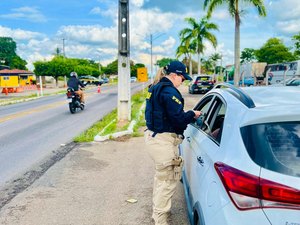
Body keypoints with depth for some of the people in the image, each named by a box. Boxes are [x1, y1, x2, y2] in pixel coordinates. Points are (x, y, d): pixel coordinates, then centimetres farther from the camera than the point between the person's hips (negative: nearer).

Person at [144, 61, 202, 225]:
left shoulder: (156, 88, 14)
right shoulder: (169, 91, -18)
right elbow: (178, 119, -21)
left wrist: (187, 115, 15)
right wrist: (192, 114, -3)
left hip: (153, 136, 11)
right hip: (163, 142, -11)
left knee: (161, 176, 25)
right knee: (168, 181, 2)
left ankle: (158, 210, 42)